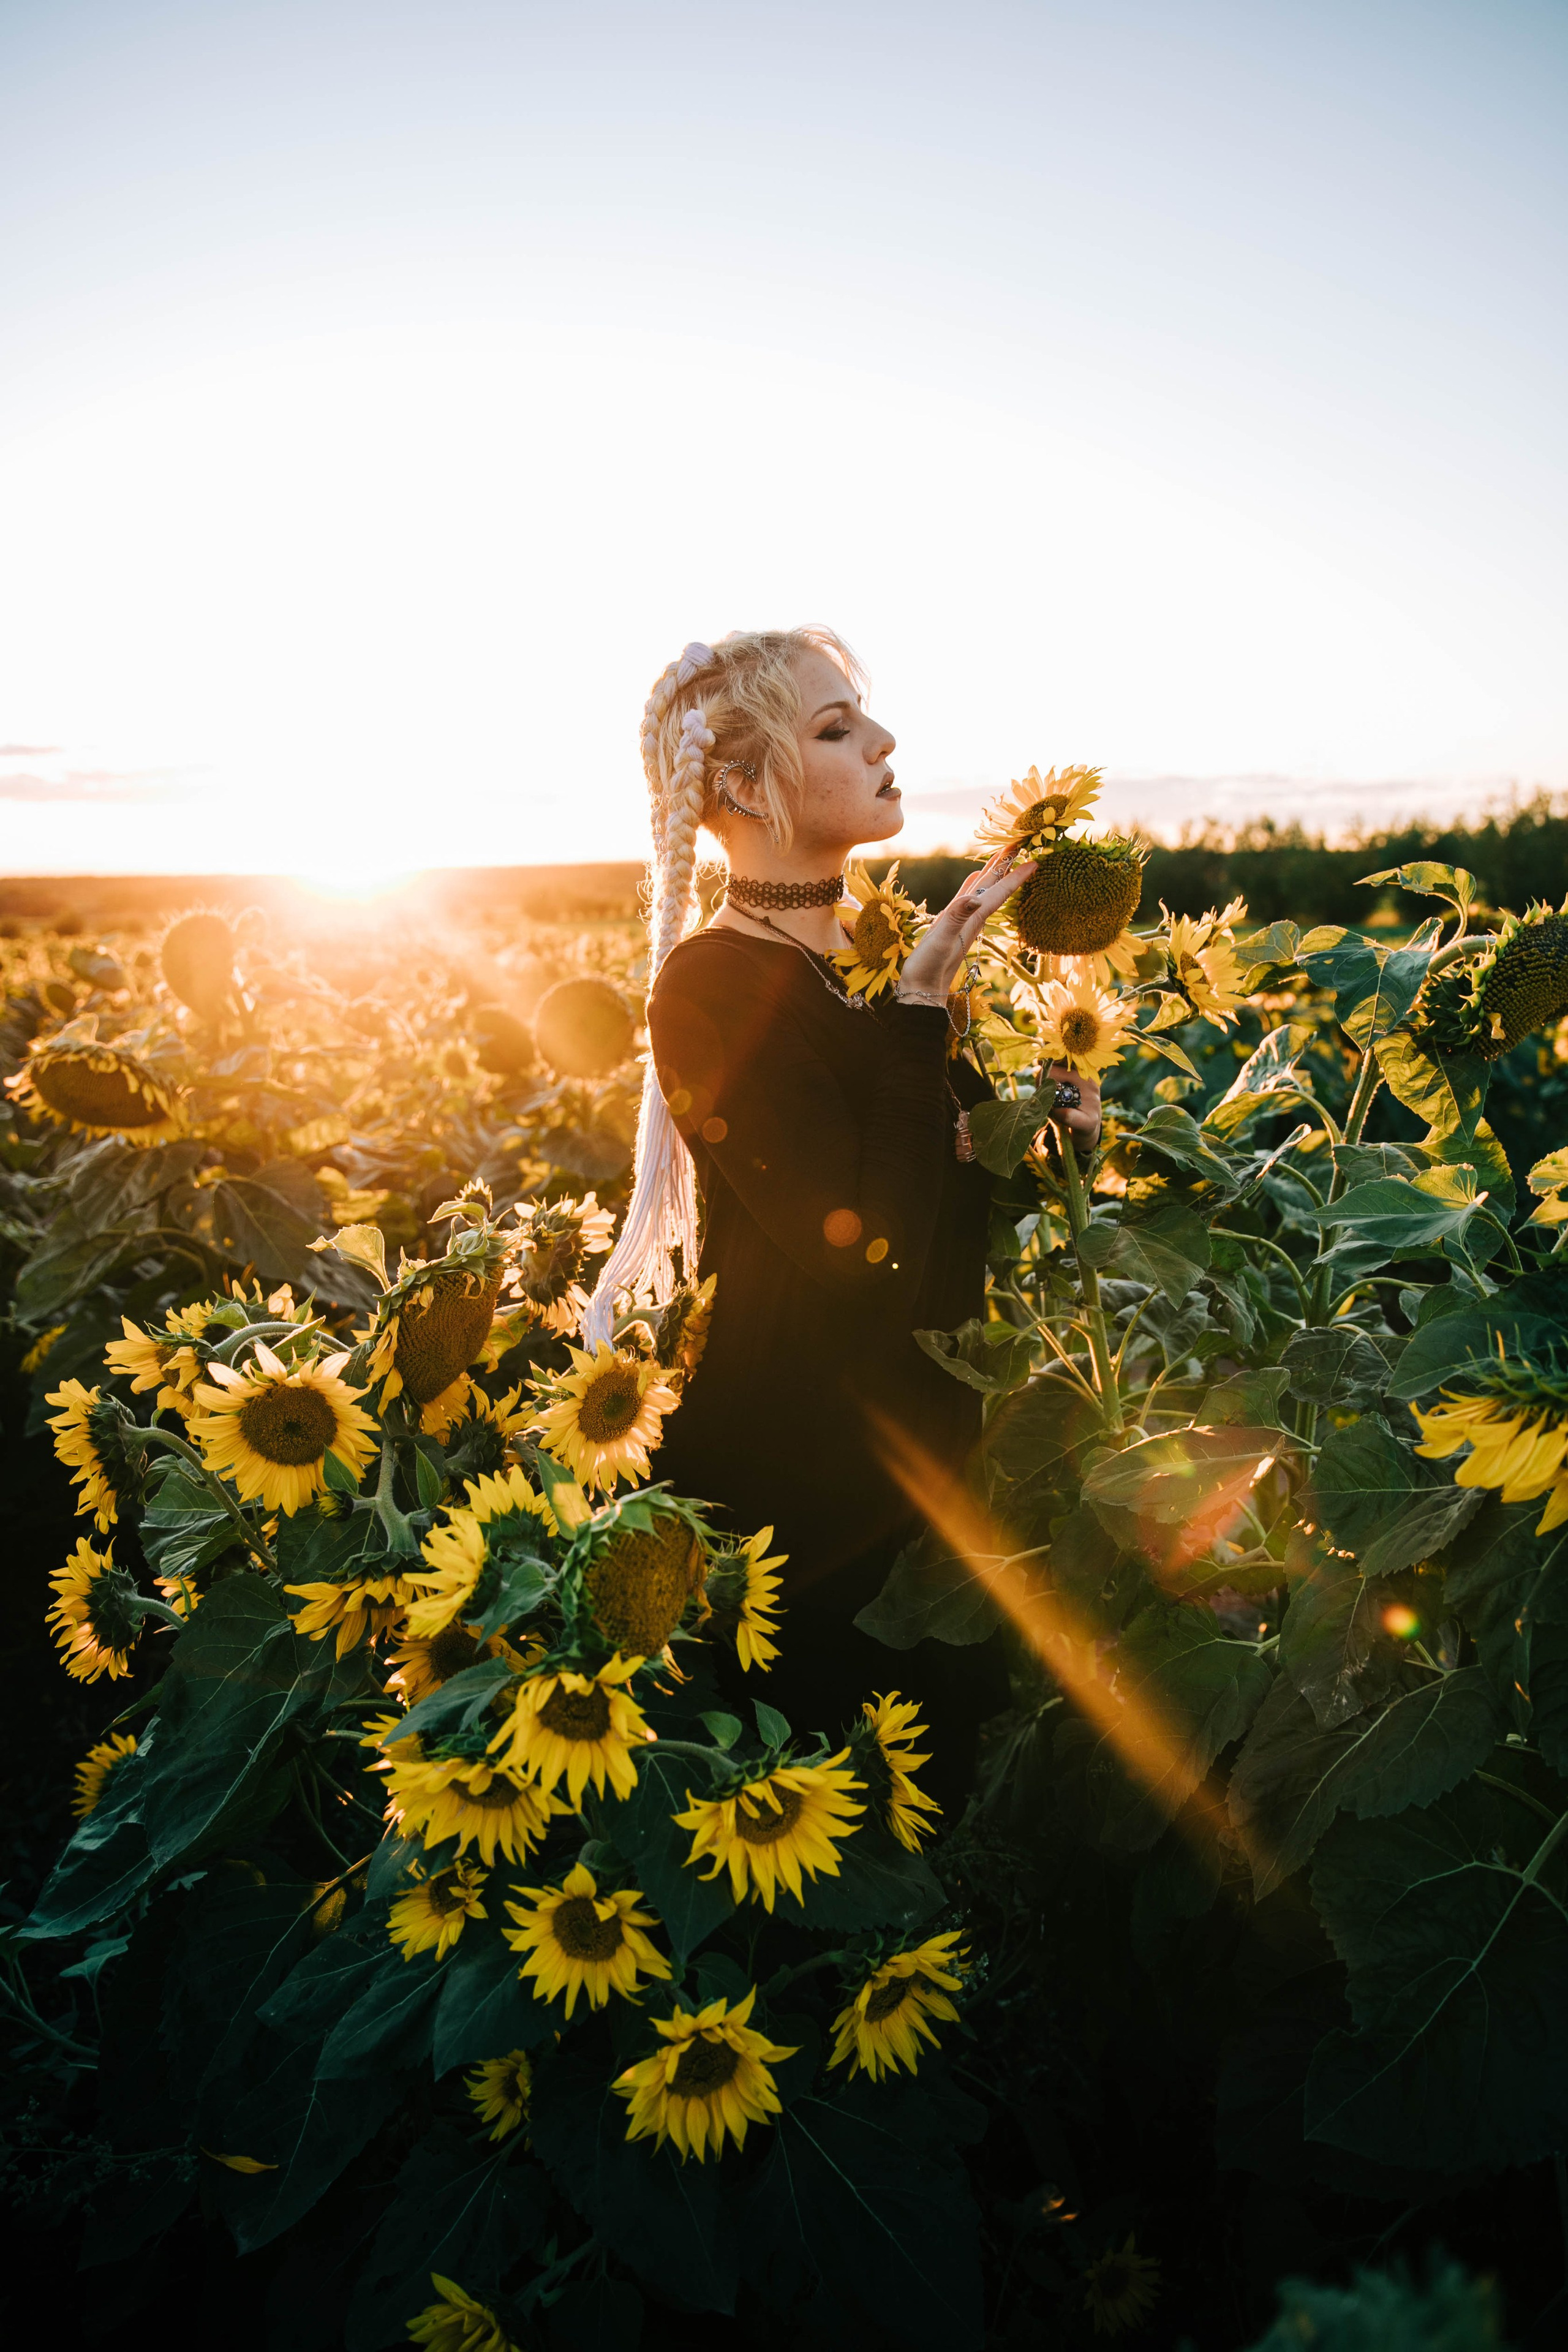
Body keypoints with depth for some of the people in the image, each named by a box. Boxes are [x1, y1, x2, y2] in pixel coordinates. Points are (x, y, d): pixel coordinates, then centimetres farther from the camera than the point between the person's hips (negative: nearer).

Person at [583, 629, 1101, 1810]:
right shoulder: (714, 990, -20)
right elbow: (869, 1245, -27)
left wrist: (1046, 1120, -6)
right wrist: (921, 1001, -25)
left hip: (925, 1439, 8)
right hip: (793, 1486, -8)